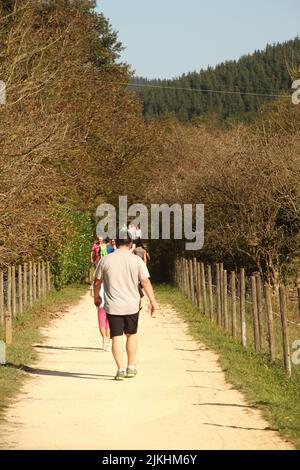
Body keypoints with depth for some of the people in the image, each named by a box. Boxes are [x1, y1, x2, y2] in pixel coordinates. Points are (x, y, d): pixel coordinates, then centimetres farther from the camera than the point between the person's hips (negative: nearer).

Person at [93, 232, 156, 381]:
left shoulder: (106, 260, -2)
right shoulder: (136, 260, -5)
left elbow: (97, 281, 6)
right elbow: (145, 281, -9)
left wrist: (96, 297, 23)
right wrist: (152, 301, -2)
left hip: (113, 307, -1)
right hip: (132, 306, 1)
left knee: (117, 337, 3)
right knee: (131, 335, 18)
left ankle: (121, 369, -4)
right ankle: (131, 367, 22)